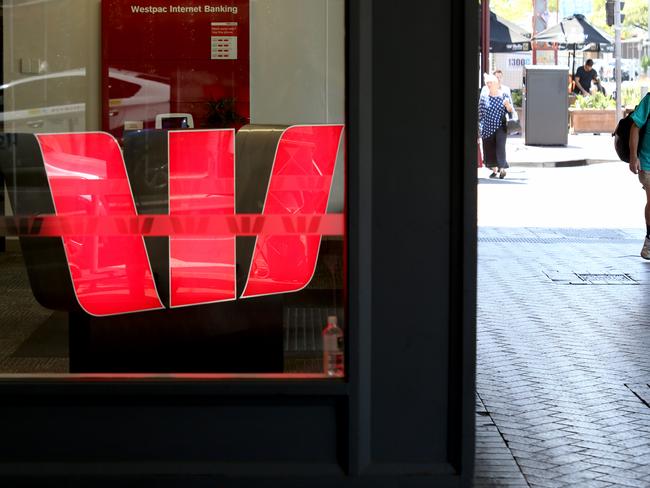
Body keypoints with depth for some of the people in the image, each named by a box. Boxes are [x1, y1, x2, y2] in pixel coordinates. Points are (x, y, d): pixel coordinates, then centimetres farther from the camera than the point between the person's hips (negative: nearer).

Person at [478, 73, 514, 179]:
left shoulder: (504, 96, 1)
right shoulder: (483, 96, 3)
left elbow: (510, 111, 4)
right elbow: (480, 112, 7)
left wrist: (508, 105, -17)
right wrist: (479, 126, 4)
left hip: (500, 126, -2)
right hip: (487, 127, 2)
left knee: (500, 146, -13)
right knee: (489, 148, 4)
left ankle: (502, 168, -9)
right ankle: (494, 169, 15)